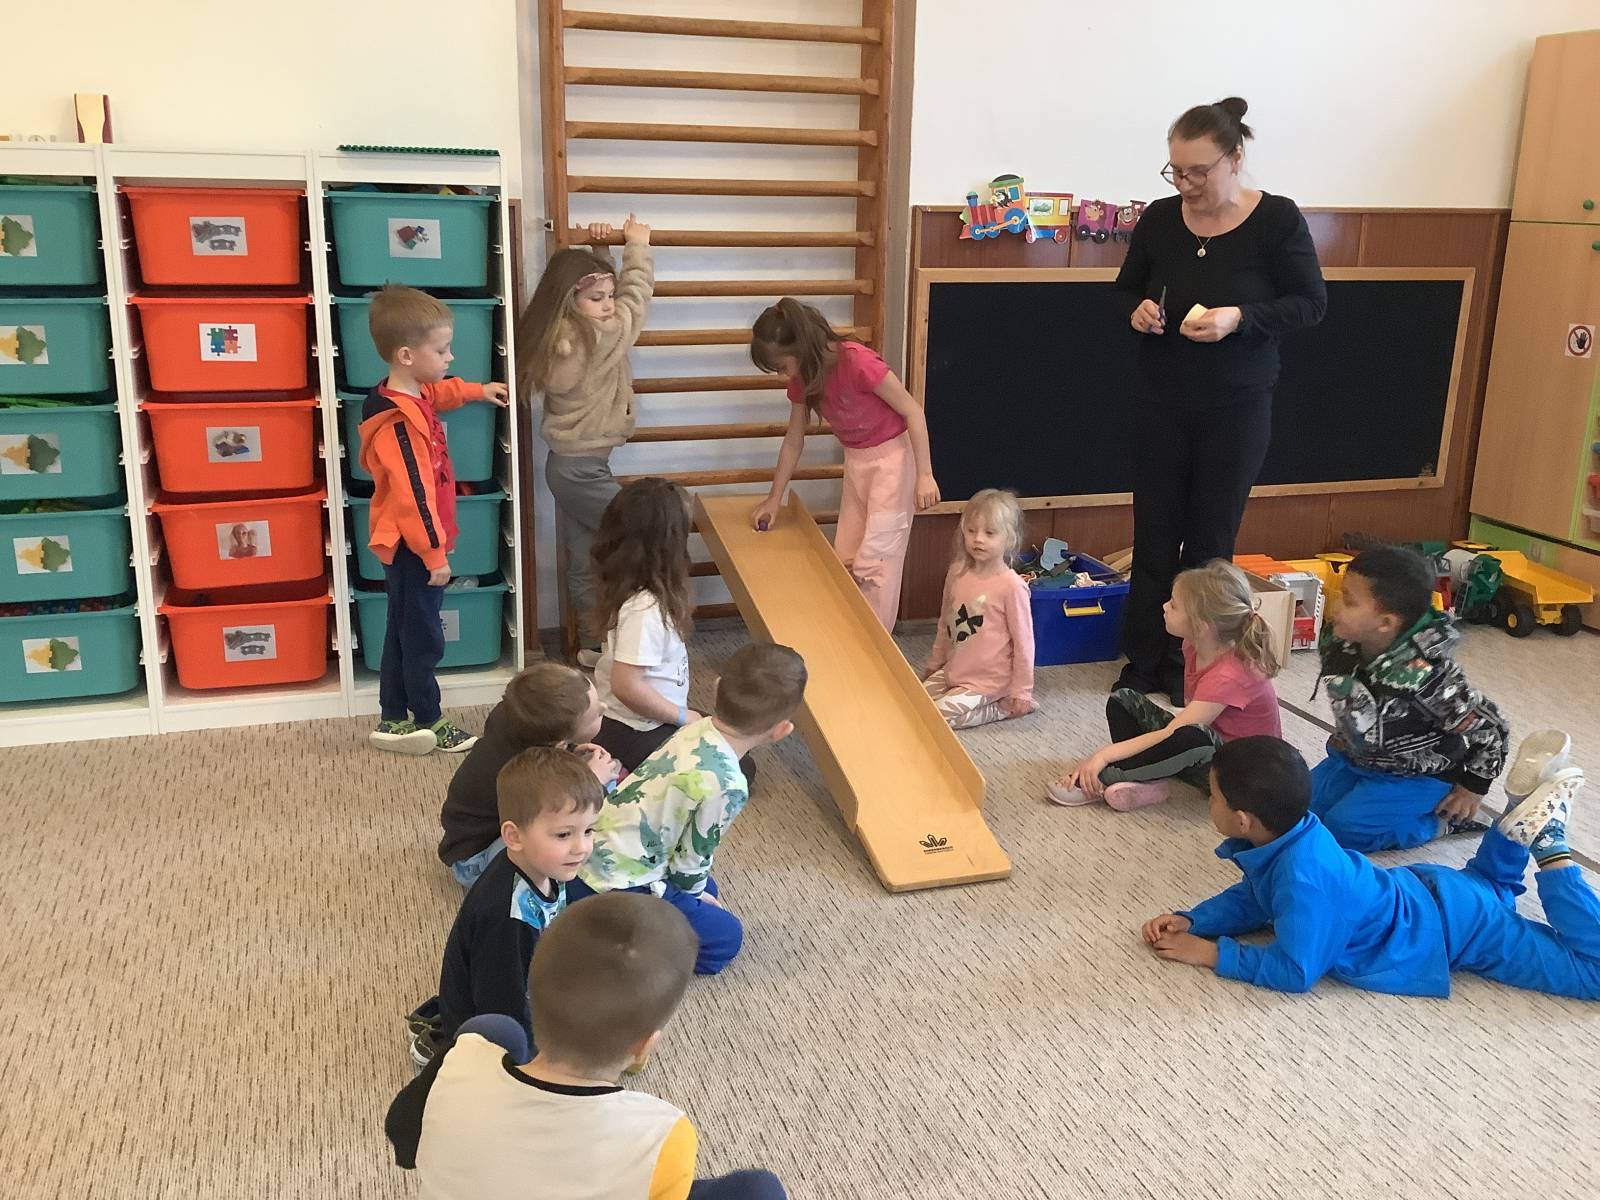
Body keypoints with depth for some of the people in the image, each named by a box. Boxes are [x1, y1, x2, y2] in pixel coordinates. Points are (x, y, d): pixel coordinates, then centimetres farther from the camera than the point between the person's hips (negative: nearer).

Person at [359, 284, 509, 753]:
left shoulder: (413, 395, 4)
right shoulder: (399, 423, -26)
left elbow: (437, 392, 32)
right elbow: (412, 496, -26)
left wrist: (477, 390, 34)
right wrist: (434, 553, -21)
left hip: (405, 546, 10)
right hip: (413, 548, -10)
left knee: (403, 634, 17)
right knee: (424, 639, 4)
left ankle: (394, 721, 27)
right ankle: (428, 723, 18)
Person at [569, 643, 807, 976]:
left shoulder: (696, 728, -3)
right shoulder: (727, 786, -26)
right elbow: (691, 861, -12)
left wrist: (696, 887, 21)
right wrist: (694, 893, 10)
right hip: (616, 890, -8)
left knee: (705, 889, 26)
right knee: (725, 937, 6)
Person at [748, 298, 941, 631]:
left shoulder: (857, 362, -28)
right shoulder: (803, 378, -4)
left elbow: (913, 411, -21)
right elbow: (794, 441, 7)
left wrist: (924, 474, -22)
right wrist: (774, 499, 10)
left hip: (893, 454, -7)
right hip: (856, 459, 8)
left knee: (877, 557, -7)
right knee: (845, 559, 8)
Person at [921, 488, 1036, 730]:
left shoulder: (1011, 586, -20)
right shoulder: (957, 573, -1)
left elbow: (1023, 640, -14)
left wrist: (1021, 691, -10)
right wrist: (934, 663, 21)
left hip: (989, 681, -7)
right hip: (953, 672, 8)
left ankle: (1002, 708, 2)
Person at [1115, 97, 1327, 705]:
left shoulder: (1276, 220, -11)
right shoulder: (1159, 219, -2)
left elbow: (1310, 303, -7)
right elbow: (1126, 290, 11)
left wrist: (1239, 318, -23)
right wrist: (1137, 310, -13)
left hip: (1237, 411, -2)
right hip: (1161, 405, 3)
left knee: (1208, 543, 7)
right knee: (1154, 539, 8)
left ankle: (1187, 668, 21)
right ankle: (1142, 663, 21)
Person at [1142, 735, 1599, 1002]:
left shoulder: (1304, 878, -40)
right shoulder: (1285, 835, -14)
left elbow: (1292, 971, -33)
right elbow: (1252, 898, 3)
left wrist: (1210, 953, -27)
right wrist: (1189, 921, -10)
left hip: (1455, 926, -9)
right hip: (1421, 890, 9)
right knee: (1486, 885, 41)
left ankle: (1550, 847, 6)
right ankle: (1525, 818, 21)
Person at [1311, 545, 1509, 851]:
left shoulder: (1425, 676, -35)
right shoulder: (1339, 642, -17)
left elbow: (1490, 729, -22)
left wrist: (1472, 789, -11)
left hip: (1417, 776, -7)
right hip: (1356, 758, 7)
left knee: (1342, 830, -17)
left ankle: (1445, 819, 4)